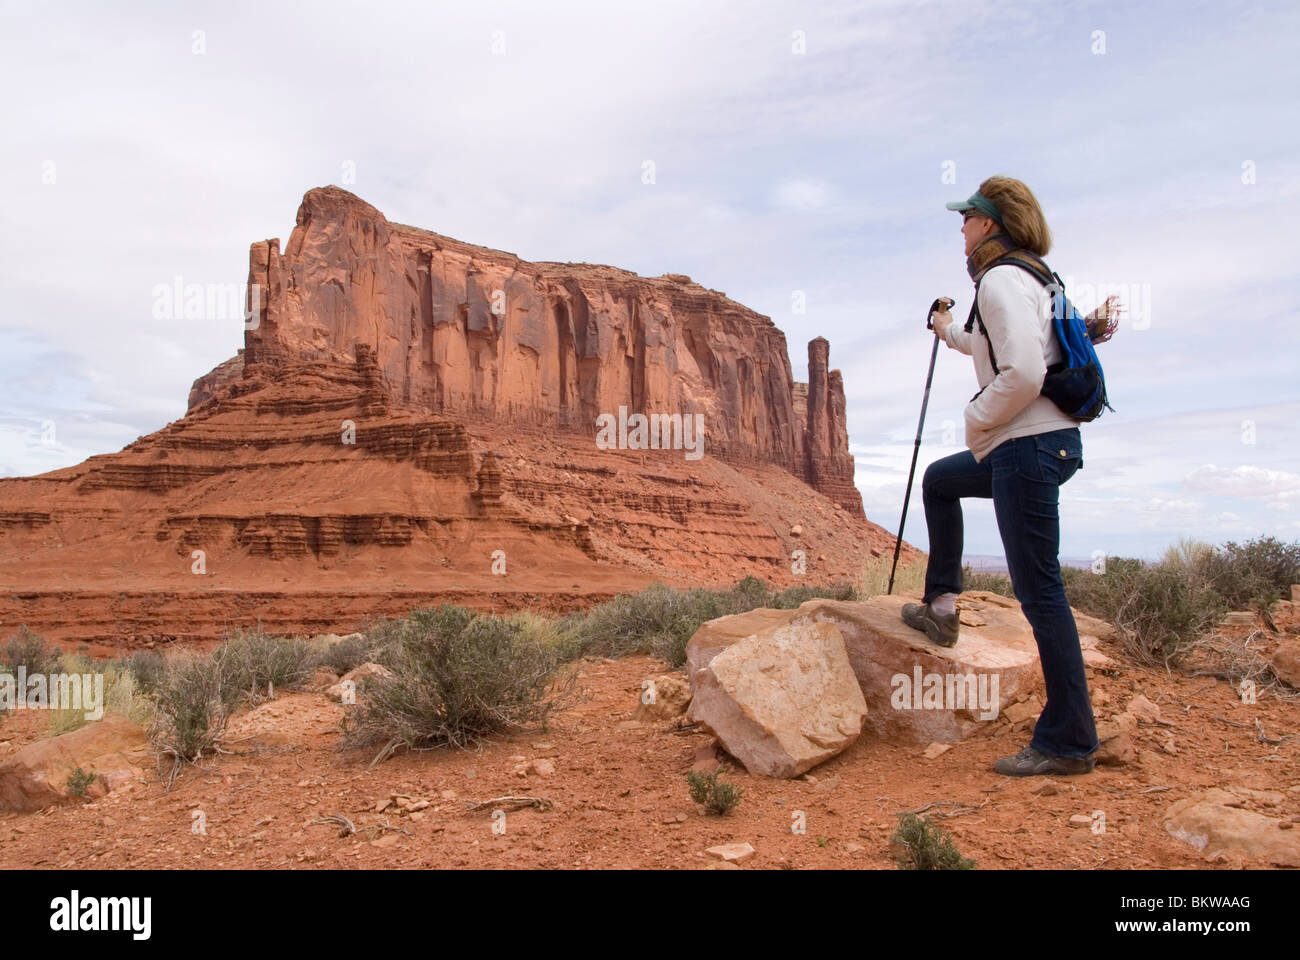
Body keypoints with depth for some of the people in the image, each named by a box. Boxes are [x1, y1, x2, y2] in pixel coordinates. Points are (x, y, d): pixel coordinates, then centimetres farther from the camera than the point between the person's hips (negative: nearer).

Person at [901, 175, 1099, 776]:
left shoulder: (1001, 281, -14)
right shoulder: (1030, 277, 17)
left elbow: (1024, 373, -27)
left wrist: (978, 419, -10)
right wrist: (952, 334, 51)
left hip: (1030, 446, -11)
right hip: (1040, 442, 11)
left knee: (1038, 590, -7)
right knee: (939, 480, 30)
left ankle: (1069, 742, 0)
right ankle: (942, 606, 32)